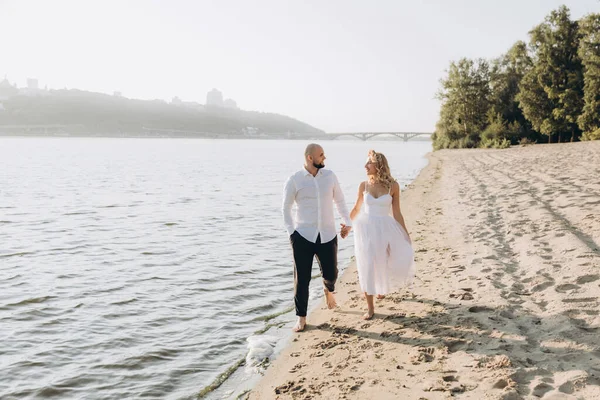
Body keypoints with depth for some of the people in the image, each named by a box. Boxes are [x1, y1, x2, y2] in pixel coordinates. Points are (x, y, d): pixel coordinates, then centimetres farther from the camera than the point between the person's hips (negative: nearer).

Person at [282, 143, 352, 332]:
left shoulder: (330, 176, 4)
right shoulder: (294, 180, -5)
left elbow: (339, 200, 14)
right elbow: (286, 208, 2)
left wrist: (347, 222, 7)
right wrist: (291, 231, -4)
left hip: (328, 235, 3)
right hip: (303, 236, -2)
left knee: (331, 273, 9)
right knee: (302, 279, 1)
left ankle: (328, 290, 47)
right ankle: (301, 318, 17)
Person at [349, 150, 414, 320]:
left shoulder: (392, 185, -5)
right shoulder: (364, 185, -1)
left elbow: (396, 213, 0)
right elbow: (356, 209, 13)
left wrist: (406, 235, 1)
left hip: (385, 229, 0)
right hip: (367, 229, 0)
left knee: (401, 259, -2)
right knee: (367, 268, -1)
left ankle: (383, 285, 33)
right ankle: (370, 308, 12)